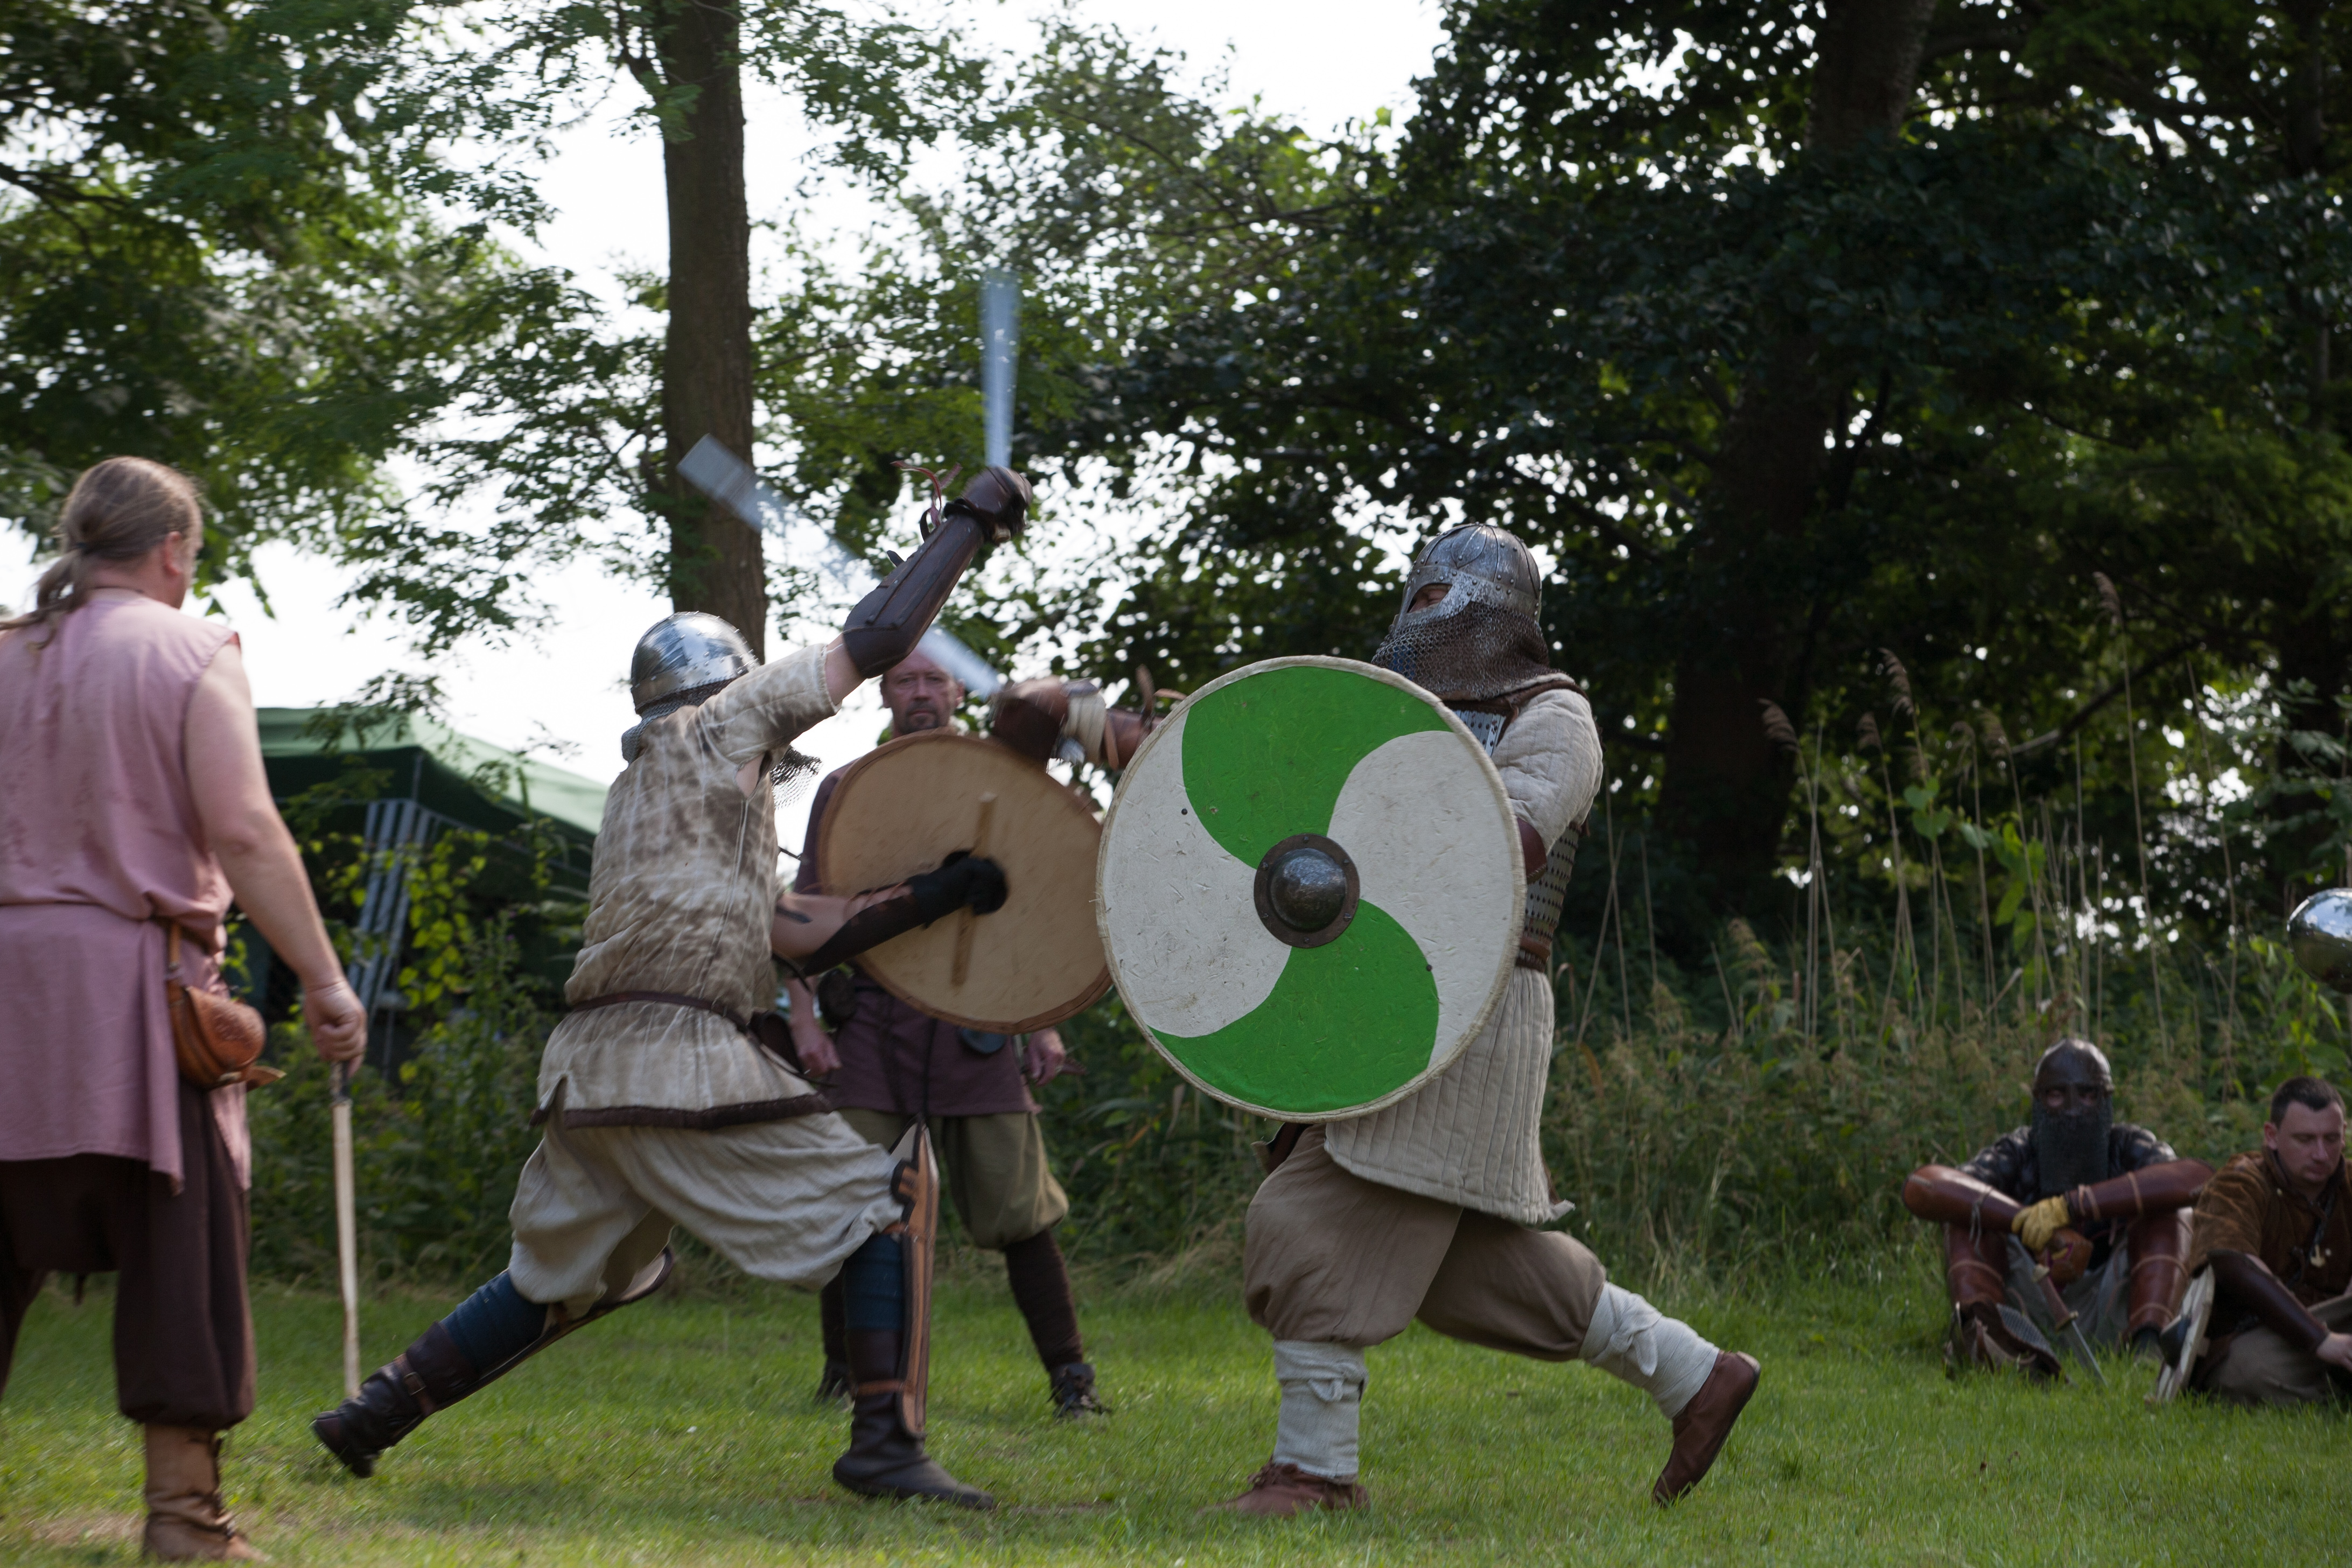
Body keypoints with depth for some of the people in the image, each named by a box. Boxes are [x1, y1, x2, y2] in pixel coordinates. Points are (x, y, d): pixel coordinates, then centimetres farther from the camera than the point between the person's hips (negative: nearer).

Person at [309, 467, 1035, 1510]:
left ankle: (371, 1418, 24)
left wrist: (935, 895, 18)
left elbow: (807, 937, 23)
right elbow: (874, 641, 2)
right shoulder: (716, 730, 6)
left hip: (588, 1071, 8)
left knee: (558, 1278, 25)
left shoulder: (641, 800, 29)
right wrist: (974, 519, 11)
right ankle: (884, 1443, -12)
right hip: (684, 1060, -8)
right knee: (884, 1203, -1)